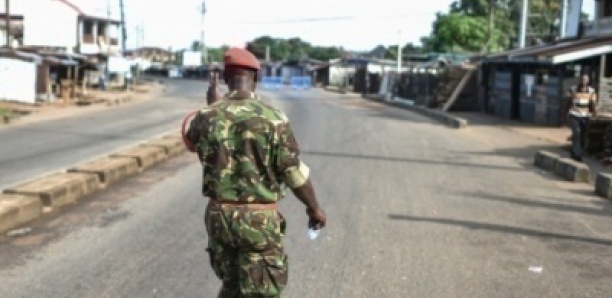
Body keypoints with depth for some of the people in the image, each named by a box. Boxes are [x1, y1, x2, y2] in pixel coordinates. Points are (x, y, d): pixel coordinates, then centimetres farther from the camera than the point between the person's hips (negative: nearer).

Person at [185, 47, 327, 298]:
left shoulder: (207, 116, -3)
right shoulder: (273, 118, -14)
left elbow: (191, 142, 20)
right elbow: (295, 172, -11)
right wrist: (314, 208, 5)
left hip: (218, 215, 5)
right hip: (259, 220, -4)